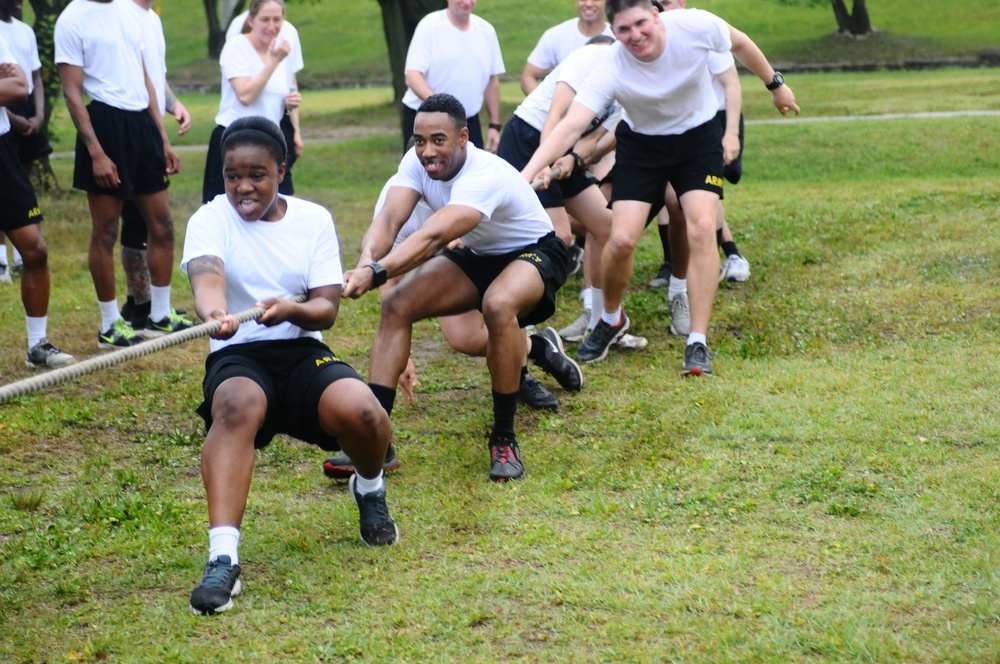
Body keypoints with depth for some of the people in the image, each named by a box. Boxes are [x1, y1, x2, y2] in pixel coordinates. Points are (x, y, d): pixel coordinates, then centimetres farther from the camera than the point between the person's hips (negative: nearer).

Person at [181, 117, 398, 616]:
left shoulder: (314, 219, 6)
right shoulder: (209, 220, -1)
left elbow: (327, 309, -1)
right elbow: (207, 279, -23)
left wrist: (294, 310, -25)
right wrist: (215, 313, -48)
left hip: (302, 352, 2)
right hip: (237, 357, -2)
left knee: (360, 411, -29)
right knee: (238, 405, -38)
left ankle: (369, 489, 9)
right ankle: (223, 560, -43)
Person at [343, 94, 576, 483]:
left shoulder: (485, 175, -34)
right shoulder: (416, 162, -14)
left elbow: (433, 237, -48)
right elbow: (389, 219, -27)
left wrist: (376, 273, -62)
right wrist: (367, 260, -50)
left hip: (534, 252, -7)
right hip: (478, 257, 7)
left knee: (498, 304, -40)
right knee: (396, 305, -15)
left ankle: (504, 439, -23)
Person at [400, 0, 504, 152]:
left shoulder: (486, 31, 6)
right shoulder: (430, 26, -9)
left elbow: (492, 81, 14)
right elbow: (412, 76, -18)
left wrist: (495, 126, 11)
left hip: (468, 121, 4)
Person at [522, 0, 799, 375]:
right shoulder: (610, 72, -29)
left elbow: (739, 43, -3)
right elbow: (570, 127, -36)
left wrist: (775, 84, 9)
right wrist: (526, 175, -49)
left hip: (699, 136, 1)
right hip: (641, 144, -1)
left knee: (701, 229, -18)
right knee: (621, 240, -12)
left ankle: (698, 343, -9)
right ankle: (611, 320, 20)